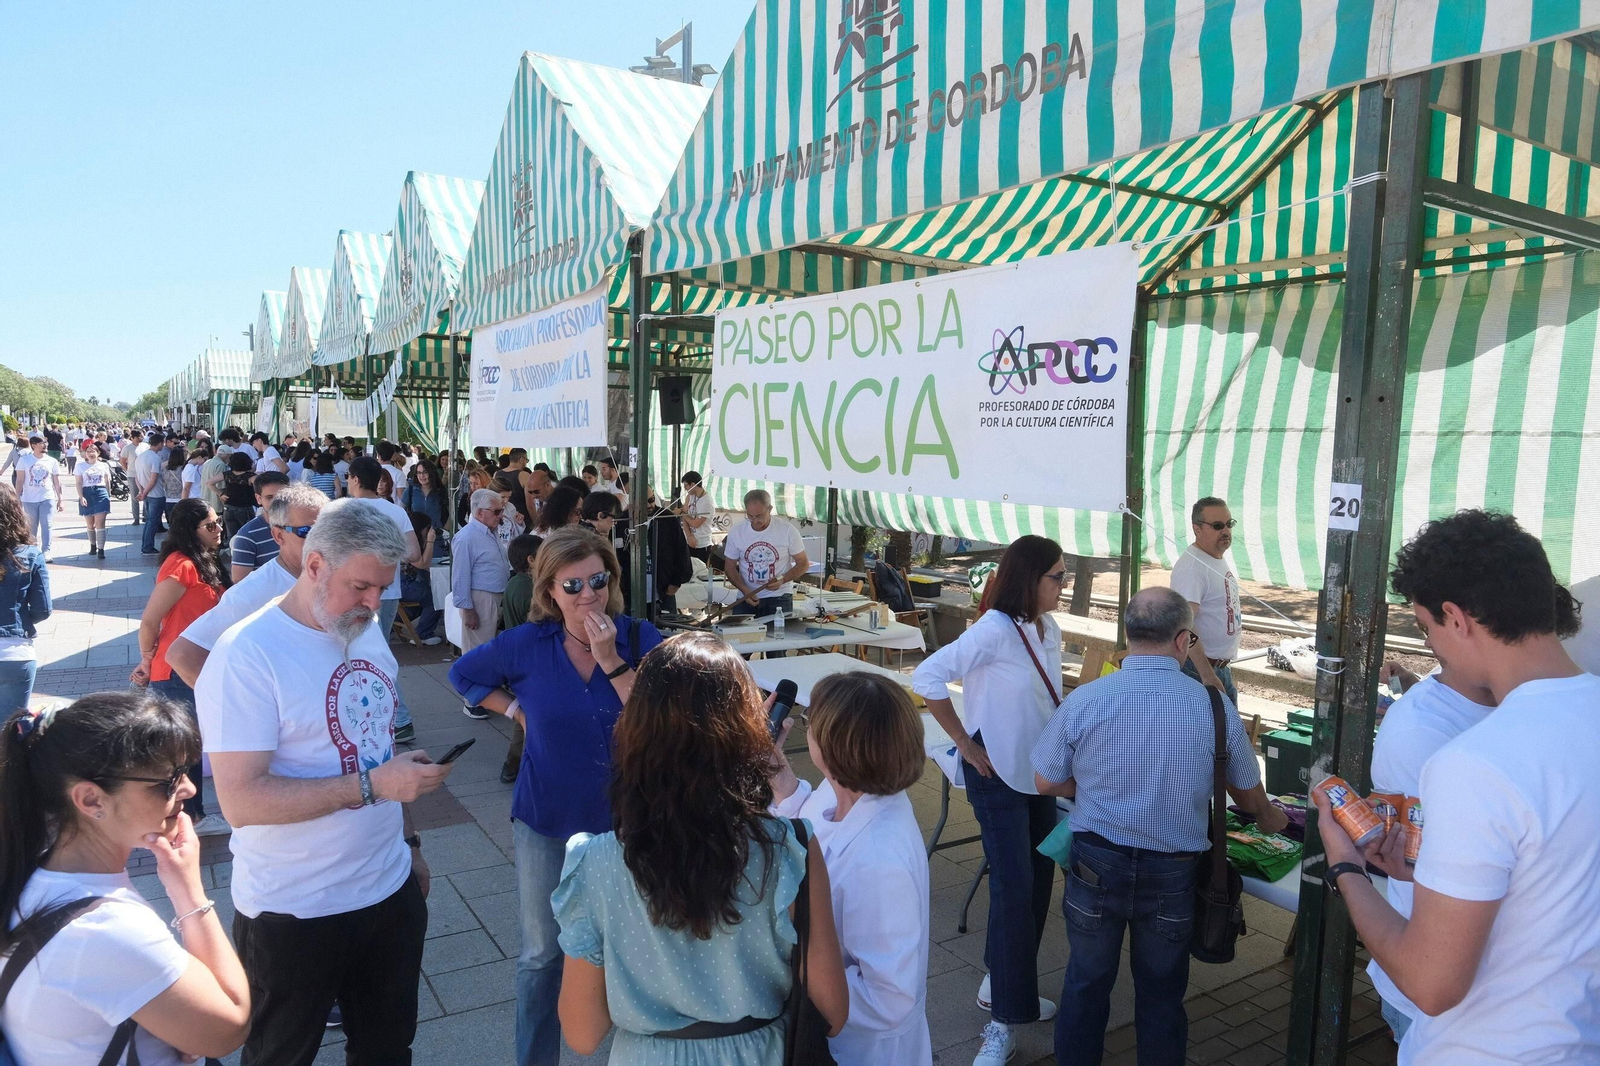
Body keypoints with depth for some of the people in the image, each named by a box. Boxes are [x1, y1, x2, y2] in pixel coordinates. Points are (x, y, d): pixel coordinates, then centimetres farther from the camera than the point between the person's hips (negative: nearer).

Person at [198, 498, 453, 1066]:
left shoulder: (367, 631, 4)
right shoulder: (246, 655, -19)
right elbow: (241, 800, -25)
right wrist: (371, 785, -27)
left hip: (391, 891, 6)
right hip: (295, 914, -6)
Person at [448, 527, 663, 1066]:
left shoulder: (639, 638, -12)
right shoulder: (527, 644, -8)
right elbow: (463, 673, 9)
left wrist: (611, 660, -26)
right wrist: (518, 712, -1)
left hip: (624, 818, -1)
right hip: (547, 820, 1)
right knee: (542, 954, 15)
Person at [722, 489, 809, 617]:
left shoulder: (788, 530, -8)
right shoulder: (736, 532, -3)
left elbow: (803, 564, 1)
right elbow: (731, 567, 6)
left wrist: (782, 580, -17)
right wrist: (745, 590, -13)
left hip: (779, 599, -2)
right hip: (746, 598, 2)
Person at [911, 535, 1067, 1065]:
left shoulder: (1050, 629, 2)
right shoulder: (994, 631, -22)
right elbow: (927, 677, -26)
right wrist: (966, 744, -20)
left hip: (1040, 773, 8)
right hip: (999, 777, -8)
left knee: (1038, 881, 15)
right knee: (1014, 890, -5)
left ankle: (1002, 982, 35)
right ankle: (1004, 1021, 10)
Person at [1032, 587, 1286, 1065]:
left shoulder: (1085, 699, -14)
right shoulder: (1214, 706, -10)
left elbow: (1045, 782, -3)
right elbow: (1248, 793, 6)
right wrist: (1270, 818, 30)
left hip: (1097, 864, 0)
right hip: (1174, 871, 1)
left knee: (1086, 983, 19)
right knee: (1161, 992, 19)